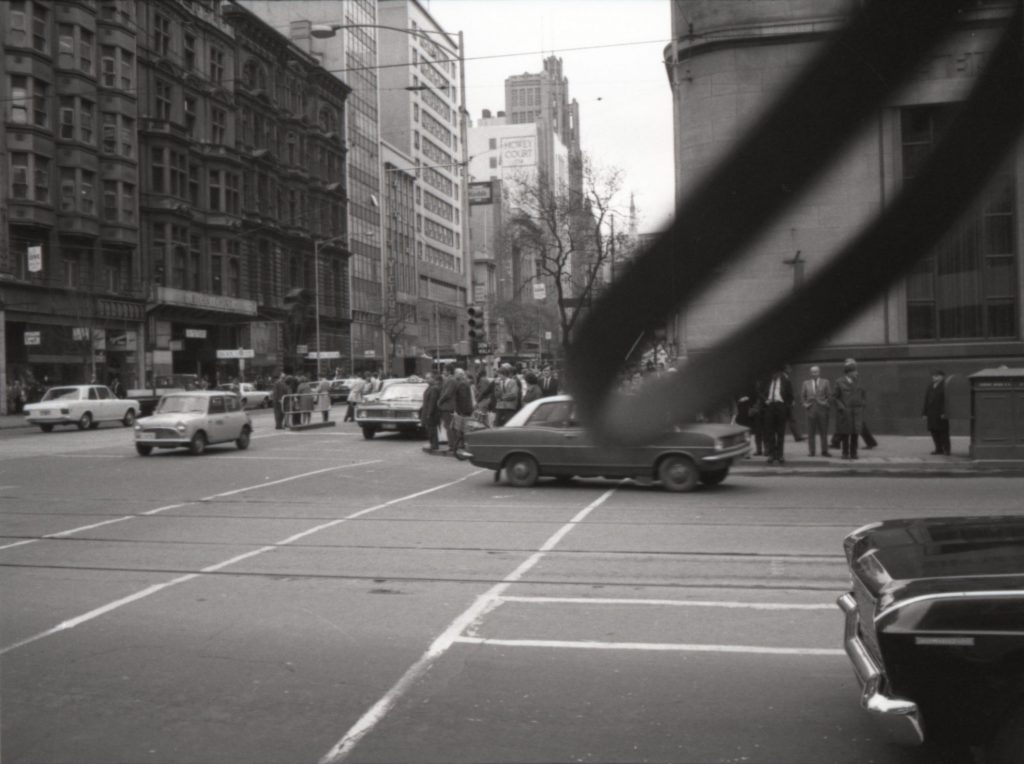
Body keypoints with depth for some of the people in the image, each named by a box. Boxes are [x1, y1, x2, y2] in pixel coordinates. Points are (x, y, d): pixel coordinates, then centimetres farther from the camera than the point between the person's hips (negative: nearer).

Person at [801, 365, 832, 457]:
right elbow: (802, 395, 13)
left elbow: (830, 395, 6)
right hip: (810, 410, 1)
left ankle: (824, 451, 7)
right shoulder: (806, 383, 10)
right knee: (811, 432, -1)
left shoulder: (825, 382, 7)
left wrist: (827, 404, -4)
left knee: (823, 432, 2)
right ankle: (811, 451, 3)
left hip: (822, 409, -1)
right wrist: (805, 404, 0)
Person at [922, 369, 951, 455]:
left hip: (940, 413, -7)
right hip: (931, 414, 7)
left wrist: (944, 413, -19)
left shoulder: (944, 387, -8)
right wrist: (925, 413, 13)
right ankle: (939, 449, 17)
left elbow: (945, 400, -14)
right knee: (934, 432, 8)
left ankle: (946, 450, 2)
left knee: (943, 432, -4)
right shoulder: (930, 388, 15)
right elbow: (926, 401, 16)